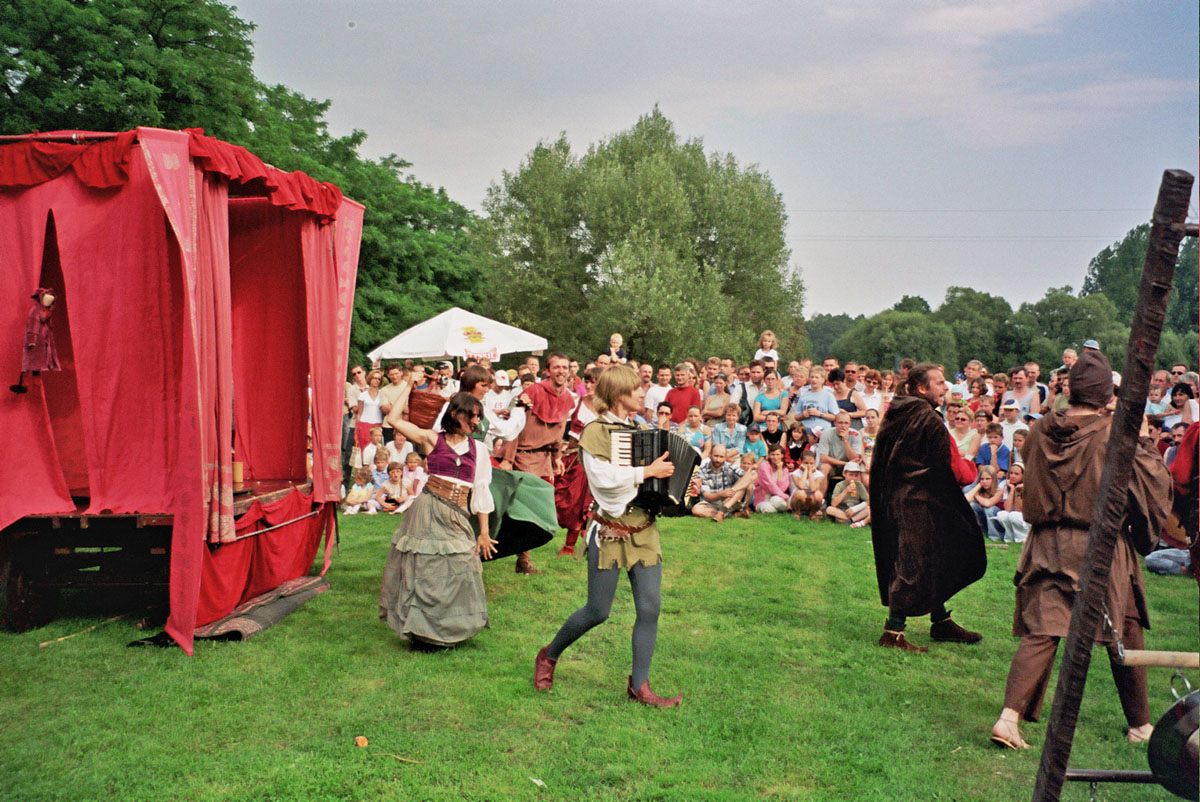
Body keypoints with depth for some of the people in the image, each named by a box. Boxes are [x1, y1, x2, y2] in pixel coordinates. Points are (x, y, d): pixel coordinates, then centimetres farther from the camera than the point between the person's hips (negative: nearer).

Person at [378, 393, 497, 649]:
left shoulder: (478, 449, 10)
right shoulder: (433, 440, 3)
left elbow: (482, 491, 11)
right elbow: (394, 419, -3)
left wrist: (484, 533, 9)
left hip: (457, 518, 3)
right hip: (429, 511, -3)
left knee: (459, 576, 2)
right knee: (425, 571, 0)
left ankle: (451, 631, 17)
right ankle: (422, 632, 12)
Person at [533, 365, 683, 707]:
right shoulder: (595, 431, -8)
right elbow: (604, 477, -23)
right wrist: (648, 471, -20)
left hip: (644, 529, 6)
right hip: (610, 531, -6)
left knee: (650, 607, 0)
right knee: (598, 611, 2)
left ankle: (639, 685, 12)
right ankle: (548, 656, 27)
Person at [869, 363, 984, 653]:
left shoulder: (894, 415, 10)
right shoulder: (929, 420, -17)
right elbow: (953, 468, -15)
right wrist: (971, 469, 7)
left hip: (894, 499, 9)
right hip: (918, 505, -9)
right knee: (913, 566, -5)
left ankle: (941, 622, 29)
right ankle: (893, 632, -2)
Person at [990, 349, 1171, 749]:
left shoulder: (1040, 431, 0)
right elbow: (1152, 485, -3)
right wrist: (1143, 440, 8)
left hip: (1047, 546, 3)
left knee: (1041, 632, 3)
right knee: (1125, 635, 15)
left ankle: (1010, 716, -12)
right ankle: (1139, 724, 29)